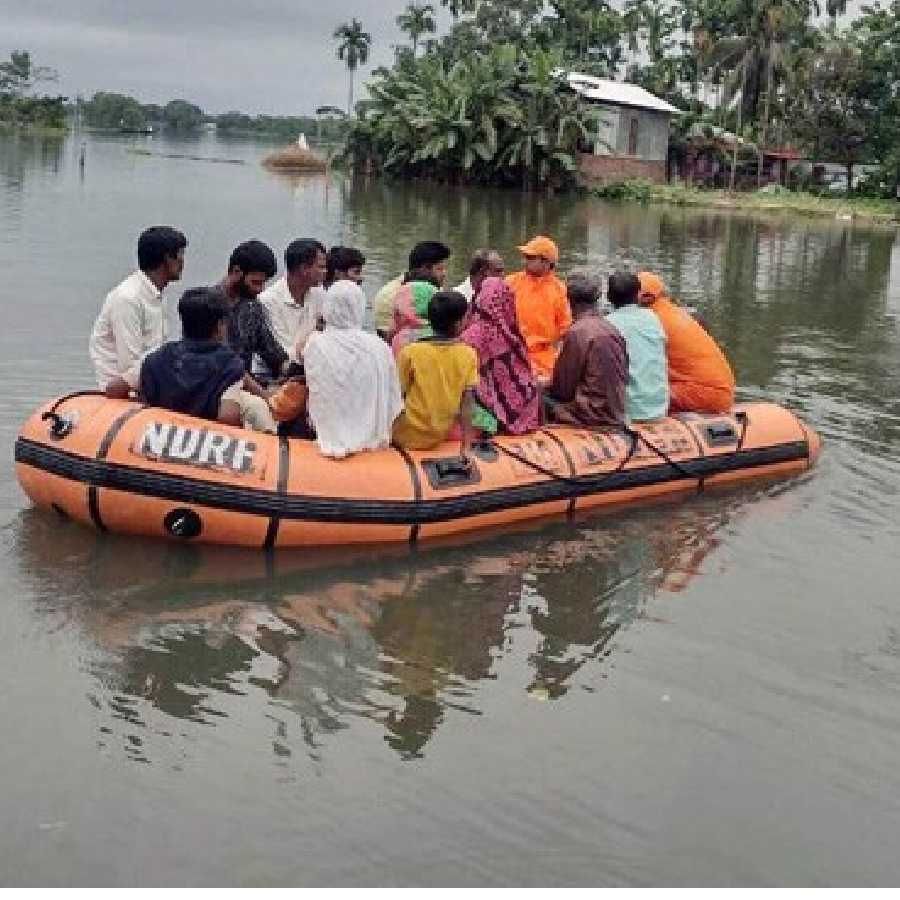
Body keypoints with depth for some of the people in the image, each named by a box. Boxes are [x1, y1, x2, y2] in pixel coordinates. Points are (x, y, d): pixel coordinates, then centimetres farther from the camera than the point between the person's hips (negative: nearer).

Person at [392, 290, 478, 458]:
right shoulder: (469, 355, -9)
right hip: (441, 436, 3)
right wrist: (466, 447, -9)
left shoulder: (410, 353, -15)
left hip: (409, 436, -3)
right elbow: (468, 402, -10)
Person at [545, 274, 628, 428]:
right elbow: (624, 377, 14)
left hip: (591, 418, -7)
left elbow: (563, 389, -10)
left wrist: (548, 385, 13)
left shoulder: (577, 332, -15)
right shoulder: (613, 330, 6)